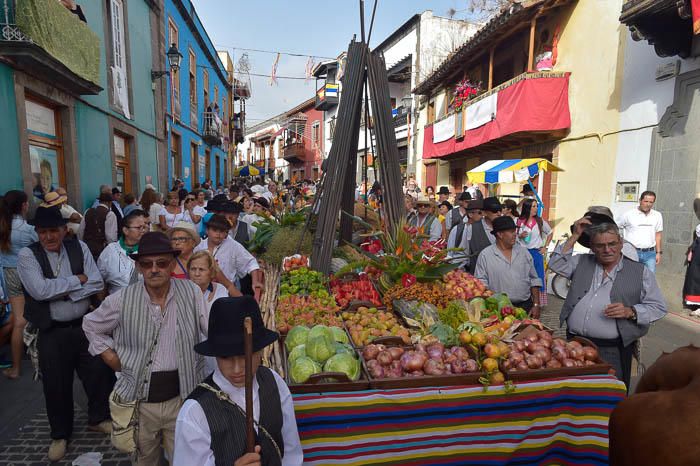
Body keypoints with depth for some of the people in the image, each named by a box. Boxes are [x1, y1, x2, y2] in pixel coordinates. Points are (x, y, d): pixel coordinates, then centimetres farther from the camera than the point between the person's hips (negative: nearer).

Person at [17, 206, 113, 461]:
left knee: (100, 372, 11)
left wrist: (61, 292, -17)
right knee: (56, 384, 12)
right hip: (52, 332, -2)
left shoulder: (79, 247, -1)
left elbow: (97, 284, -6)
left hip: (85, 325, 2)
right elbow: (40, 290, -22)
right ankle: (60, 434, 37)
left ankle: (98, 418, 38)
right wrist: (77, 280, -15)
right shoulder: (27, 255, -9)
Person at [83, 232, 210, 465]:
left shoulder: (191, 292, -8)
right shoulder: (122, 300, -7)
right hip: (140, 399, 1)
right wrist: (111, 357, 4)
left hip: (182, 395, -1)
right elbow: (91, 325, 11)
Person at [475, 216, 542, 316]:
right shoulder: (485, 255, -4)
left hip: (526, 306, 4)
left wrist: (536, 305, 5)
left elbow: (534, 280, 11)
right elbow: (482, 284, -6)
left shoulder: (524, 252, 9)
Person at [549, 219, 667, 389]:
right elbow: (556, 265, 1)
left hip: (613, 349, -2)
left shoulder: (641, 272, 5)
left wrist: (630, 311, -14)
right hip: (575, 343, 2)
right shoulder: (582, 263, 13)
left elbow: (658, 307, 5)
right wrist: (575, 236, 1)